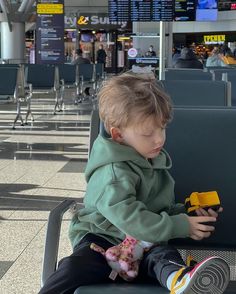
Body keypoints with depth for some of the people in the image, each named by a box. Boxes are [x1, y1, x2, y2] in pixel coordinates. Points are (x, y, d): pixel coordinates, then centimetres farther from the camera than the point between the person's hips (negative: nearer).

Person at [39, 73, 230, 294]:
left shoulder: (155, 161, 12)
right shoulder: (114, 174, -16)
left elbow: (163, 208, 24)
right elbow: (129, 219, -26)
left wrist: (188, 214, 4)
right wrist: (180, 226, -22)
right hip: (101, 239, -4)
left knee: (164, 254, -29)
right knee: (76, 267, -34)